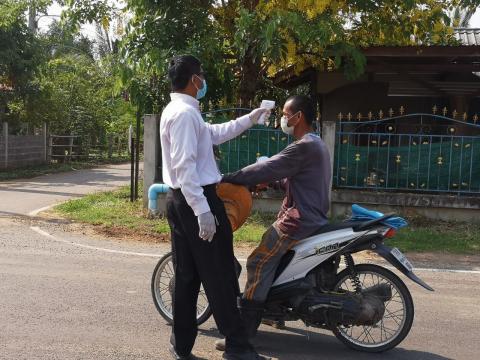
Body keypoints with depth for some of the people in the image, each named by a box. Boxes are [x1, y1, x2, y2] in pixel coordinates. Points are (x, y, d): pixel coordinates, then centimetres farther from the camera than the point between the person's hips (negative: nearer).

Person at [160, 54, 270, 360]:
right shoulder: (185, 113, -15)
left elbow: (215, 134, 29)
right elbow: (185, 166, -22)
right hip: (196, 199, -10)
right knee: (219, 277, -3)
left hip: (180, 201, 10)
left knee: (187, 276, 13)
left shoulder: (178, 111, 18)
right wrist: (203, 211, -25)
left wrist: (249, 120, 31)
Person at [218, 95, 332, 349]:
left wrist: (226, 180, -14)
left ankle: (243, 331, -11)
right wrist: (269, 181, 13)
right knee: (268, 257, 22)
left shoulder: (304, 146, -17)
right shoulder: (315, 144, 17)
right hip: (311, 216, 11)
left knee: (259, 263, -12)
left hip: (299, 221, -11)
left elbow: (267, 168, -20)